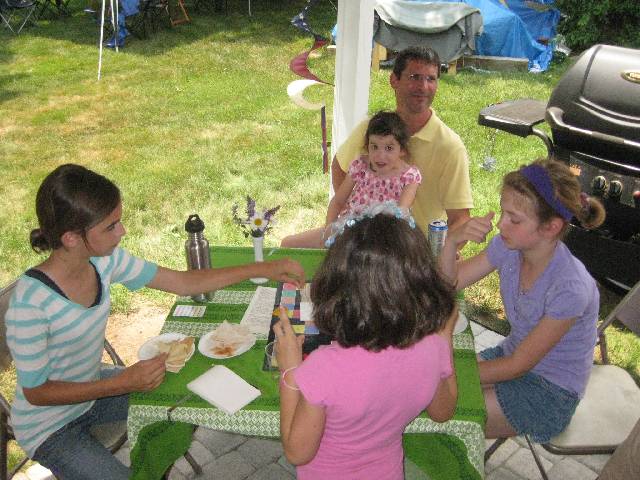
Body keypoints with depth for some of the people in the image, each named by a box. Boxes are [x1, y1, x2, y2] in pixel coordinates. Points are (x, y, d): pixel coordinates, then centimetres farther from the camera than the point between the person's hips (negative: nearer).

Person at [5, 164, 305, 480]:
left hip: (91, 388, 6)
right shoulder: (31, 303, -34)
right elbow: (36, 392, -22)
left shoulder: (103, 260, -15)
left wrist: (263, 269, -13)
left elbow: (183, 282, -10)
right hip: (49, 426, -6)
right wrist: (124, 383, -30)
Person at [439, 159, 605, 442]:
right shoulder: (508, 247, -14)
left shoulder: (571, 288, -31)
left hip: (551, 392, -6)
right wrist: (452, 240, -23)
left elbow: (519, 365, -21)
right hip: (511, 355, 6)